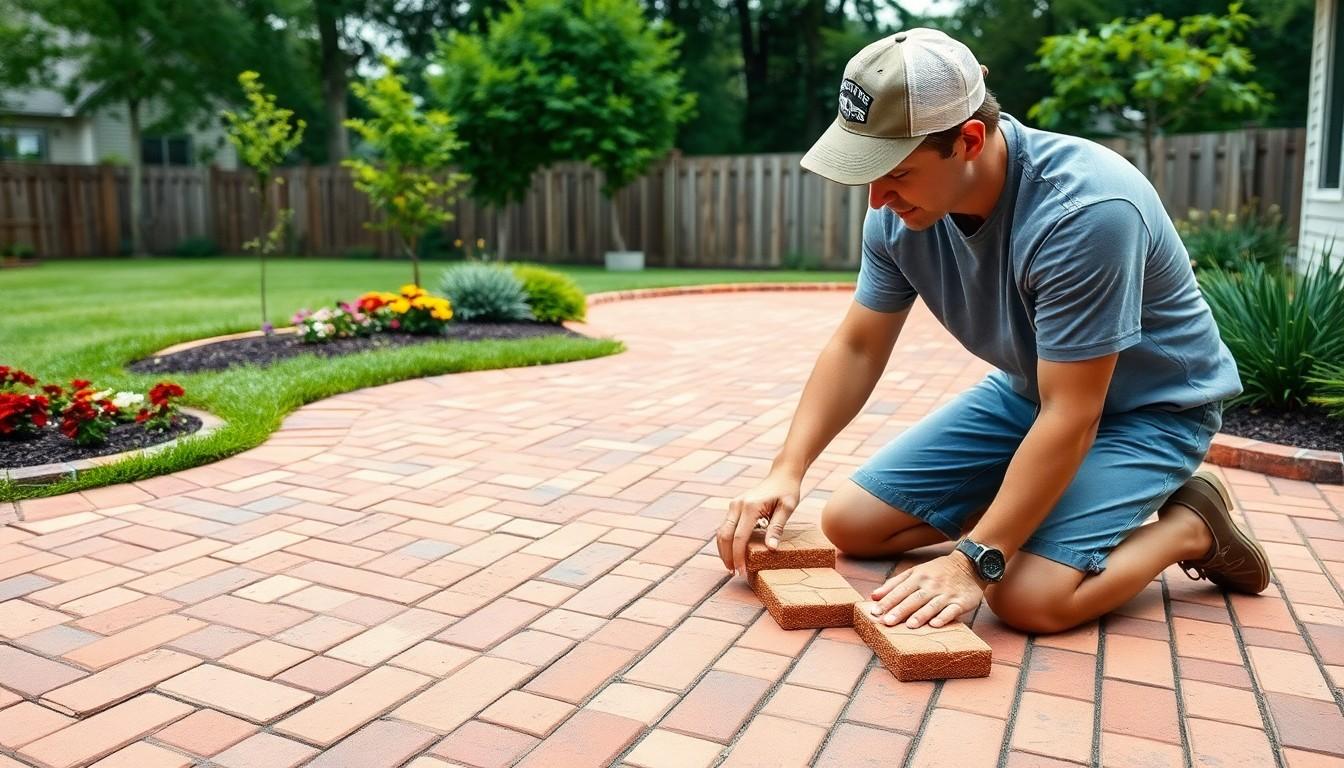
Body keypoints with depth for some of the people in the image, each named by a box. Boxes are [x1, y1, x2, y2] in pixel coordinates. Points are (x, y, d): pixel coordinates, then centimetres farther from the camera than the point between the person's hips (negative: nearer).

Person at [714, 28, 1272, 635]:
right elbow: (857, 347, -4)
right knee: (850, 525, -1)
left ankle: (1189, 525, 2)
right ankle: (1034, 504, 14)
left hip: (1149, 406, -6)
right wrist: (787, 469, -16)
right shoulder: (899, 212, -15)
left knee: (1029, 597, -27)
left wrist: (974, 561, -32)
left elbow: (1070, 418, -32)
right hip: (1026, 391, 6)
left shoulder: (1086, 212, -35)